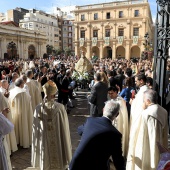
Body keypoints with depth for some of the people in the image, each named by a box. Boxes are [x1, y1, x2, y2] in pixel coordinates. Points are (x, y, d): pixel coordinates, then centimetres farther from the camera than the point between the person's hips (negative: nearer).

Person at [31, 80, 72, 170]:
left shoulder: (39, 108, -12)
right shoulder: (60, 107, -16)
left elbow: (35, 128, -5)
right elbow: (65, 127, -10)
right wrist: (66, 145, 4)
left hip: (44, 142, 1)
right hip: (58, 142, -1)